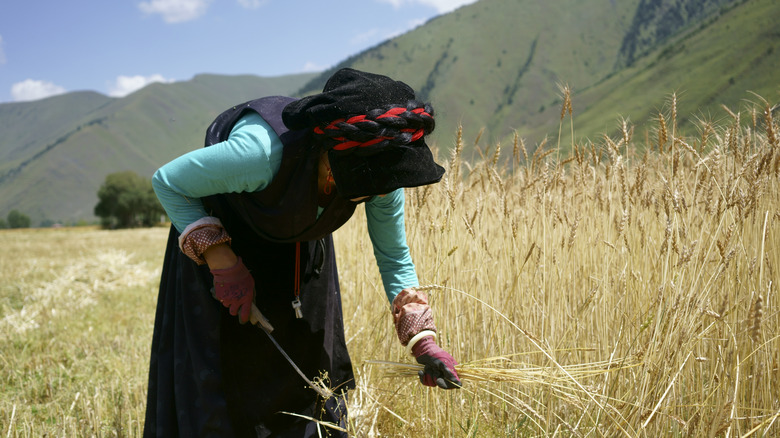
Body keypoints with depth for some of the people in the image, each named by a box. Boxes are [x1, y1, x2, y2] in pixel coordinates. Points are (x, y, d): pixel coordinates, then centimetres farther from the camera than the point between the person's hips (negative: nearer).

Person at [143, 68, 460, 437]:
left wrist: (423, 342, -21)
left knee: (311, 365, 8)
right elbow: (167, 181, -28)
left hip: (299, 241, 4)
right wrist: (222, 263, -31)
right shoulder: (264, 151, -44)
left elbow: (394, 257, -12)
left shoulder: (380, 171, -29)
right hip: (214, 230, -4)